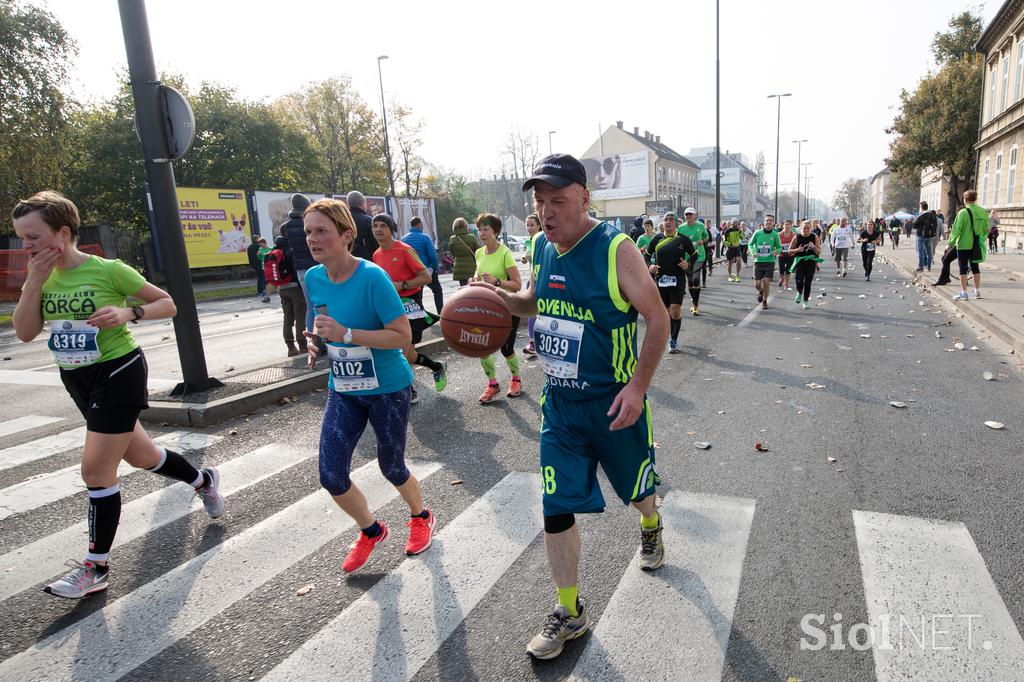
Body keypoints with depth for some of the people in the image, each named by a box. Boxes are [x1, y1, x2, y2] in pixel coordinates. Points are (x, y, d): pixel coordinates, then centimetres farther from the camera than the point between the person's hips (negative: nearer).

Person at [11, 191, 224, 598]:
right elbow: (24, 333, -5)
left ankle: (96, 568, 10)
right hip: (77, 380, 7)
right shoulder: (42, 276, 3)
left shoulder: (109, 270, -14)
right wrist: (34, 282, -15)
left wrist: (129, 313, -25)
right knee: (140, 456, 18)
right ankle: (204, 480, 44)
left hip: (117, 373, -7)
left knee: (96, 469, -6)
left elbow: (168, 304, -8)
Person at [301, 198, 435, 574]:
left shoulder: (373, 277, -22)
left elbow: (403, 335, -24)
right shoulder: (313, 278, -3)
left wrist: (345, 334, -30)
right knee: (331, 476, 2)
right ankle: (371, 530, 32)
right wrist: (316, 339, -6)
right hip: (342, 389, 5)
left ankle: (421, 517, 45)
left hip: (388, 388, -5)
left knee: (391, 467, 11)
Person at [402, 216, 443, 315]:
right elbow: (433, 256, -14)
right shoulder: (425, 238, -9)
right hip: (426, 270, -4)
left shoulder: (403, 239, 2)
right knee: (438, 291, 13)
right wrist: (435, 269, -1)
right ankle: (441, 313, 7)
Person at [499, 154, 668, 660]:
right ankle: (569, 613, 23)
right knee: (556, 508, 3)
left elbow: (657, 319, -14)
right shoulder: (541, 247, 0)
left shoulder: (616, 249, -18)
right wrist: (500, 297, -4)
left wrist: (638, 386, -22)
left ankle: (651, 527, 58)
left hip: (614, 401, -4)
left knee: (636, 487, 20)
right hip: (560, 401, 4)